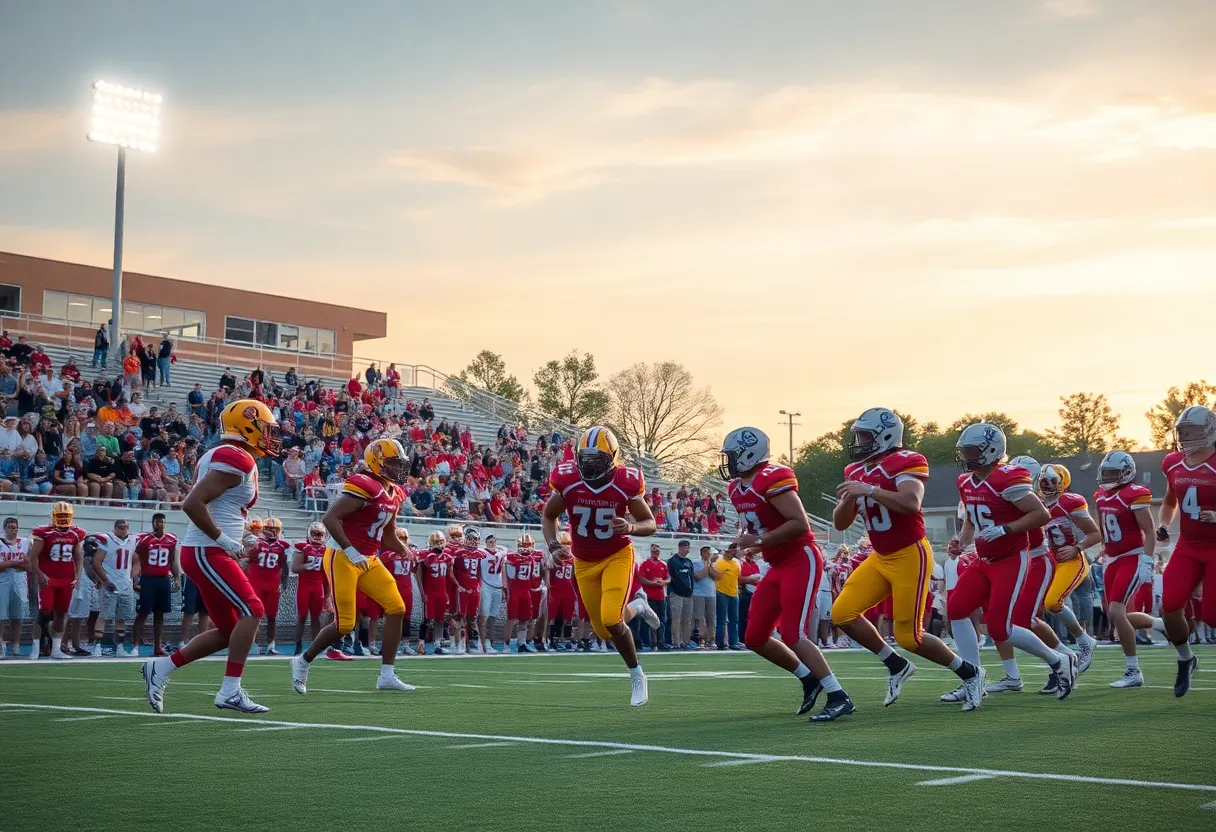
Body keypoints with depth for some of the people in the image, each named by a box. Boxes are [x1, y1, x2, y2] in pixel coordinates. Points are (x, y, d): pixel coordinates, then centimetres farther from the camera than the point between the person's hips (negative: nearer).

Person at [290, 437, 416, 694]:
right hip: (342, 559, -9)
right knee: (344, 624, -7)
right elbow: (329, 518, -24)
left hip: (369, 561, 9)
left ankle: (387, 675, 2)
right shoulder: (364, 487, -18)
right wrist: (351, 552, -26)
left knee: (396, 608, -3)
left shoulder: (394, 494, 10)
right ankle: (303, 661, 18)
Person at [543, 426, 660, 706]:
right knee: (604, 631, 7)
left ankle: (636, 675, 3)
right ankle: (636, 607, 42)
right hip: (584, 562, 3)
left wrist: (632, 527, -30)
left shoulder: (625, 484, -20)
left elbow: (651, 524, -8)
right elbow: (548, 517, 1)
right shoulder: (567, 482, -17)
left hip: (617, 556, -3)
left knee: (611, 620, -21)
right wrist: (553, 545, -16)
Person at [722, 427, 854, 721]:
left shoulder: (773, 479, -20)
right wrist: (743, 540, 4)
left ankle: (839, 698, -10)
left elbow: (800, 524, -26)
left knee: (793, 636, -16)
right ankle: (810, 680, 22)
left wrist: (759, 541, -24)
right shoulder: (737, 487, 9)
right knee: (755, 639, 9)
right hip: (777, 565, 10)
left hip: (801, 560, -10)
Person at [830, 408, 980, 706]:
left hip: (911, 556, -8)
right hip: (881, 558, 8)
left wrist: (869, 490, -29)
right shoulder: (856, 471, 10)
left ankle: (969, 672, 17)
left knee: (909, 636, -6)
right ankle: (897, 666, 13)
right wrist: (848, 499, -9)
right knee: (842, 614, -4)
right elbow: (840, 523, 10)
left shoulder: (904, 463, -14)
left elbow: (911, 503, -33)